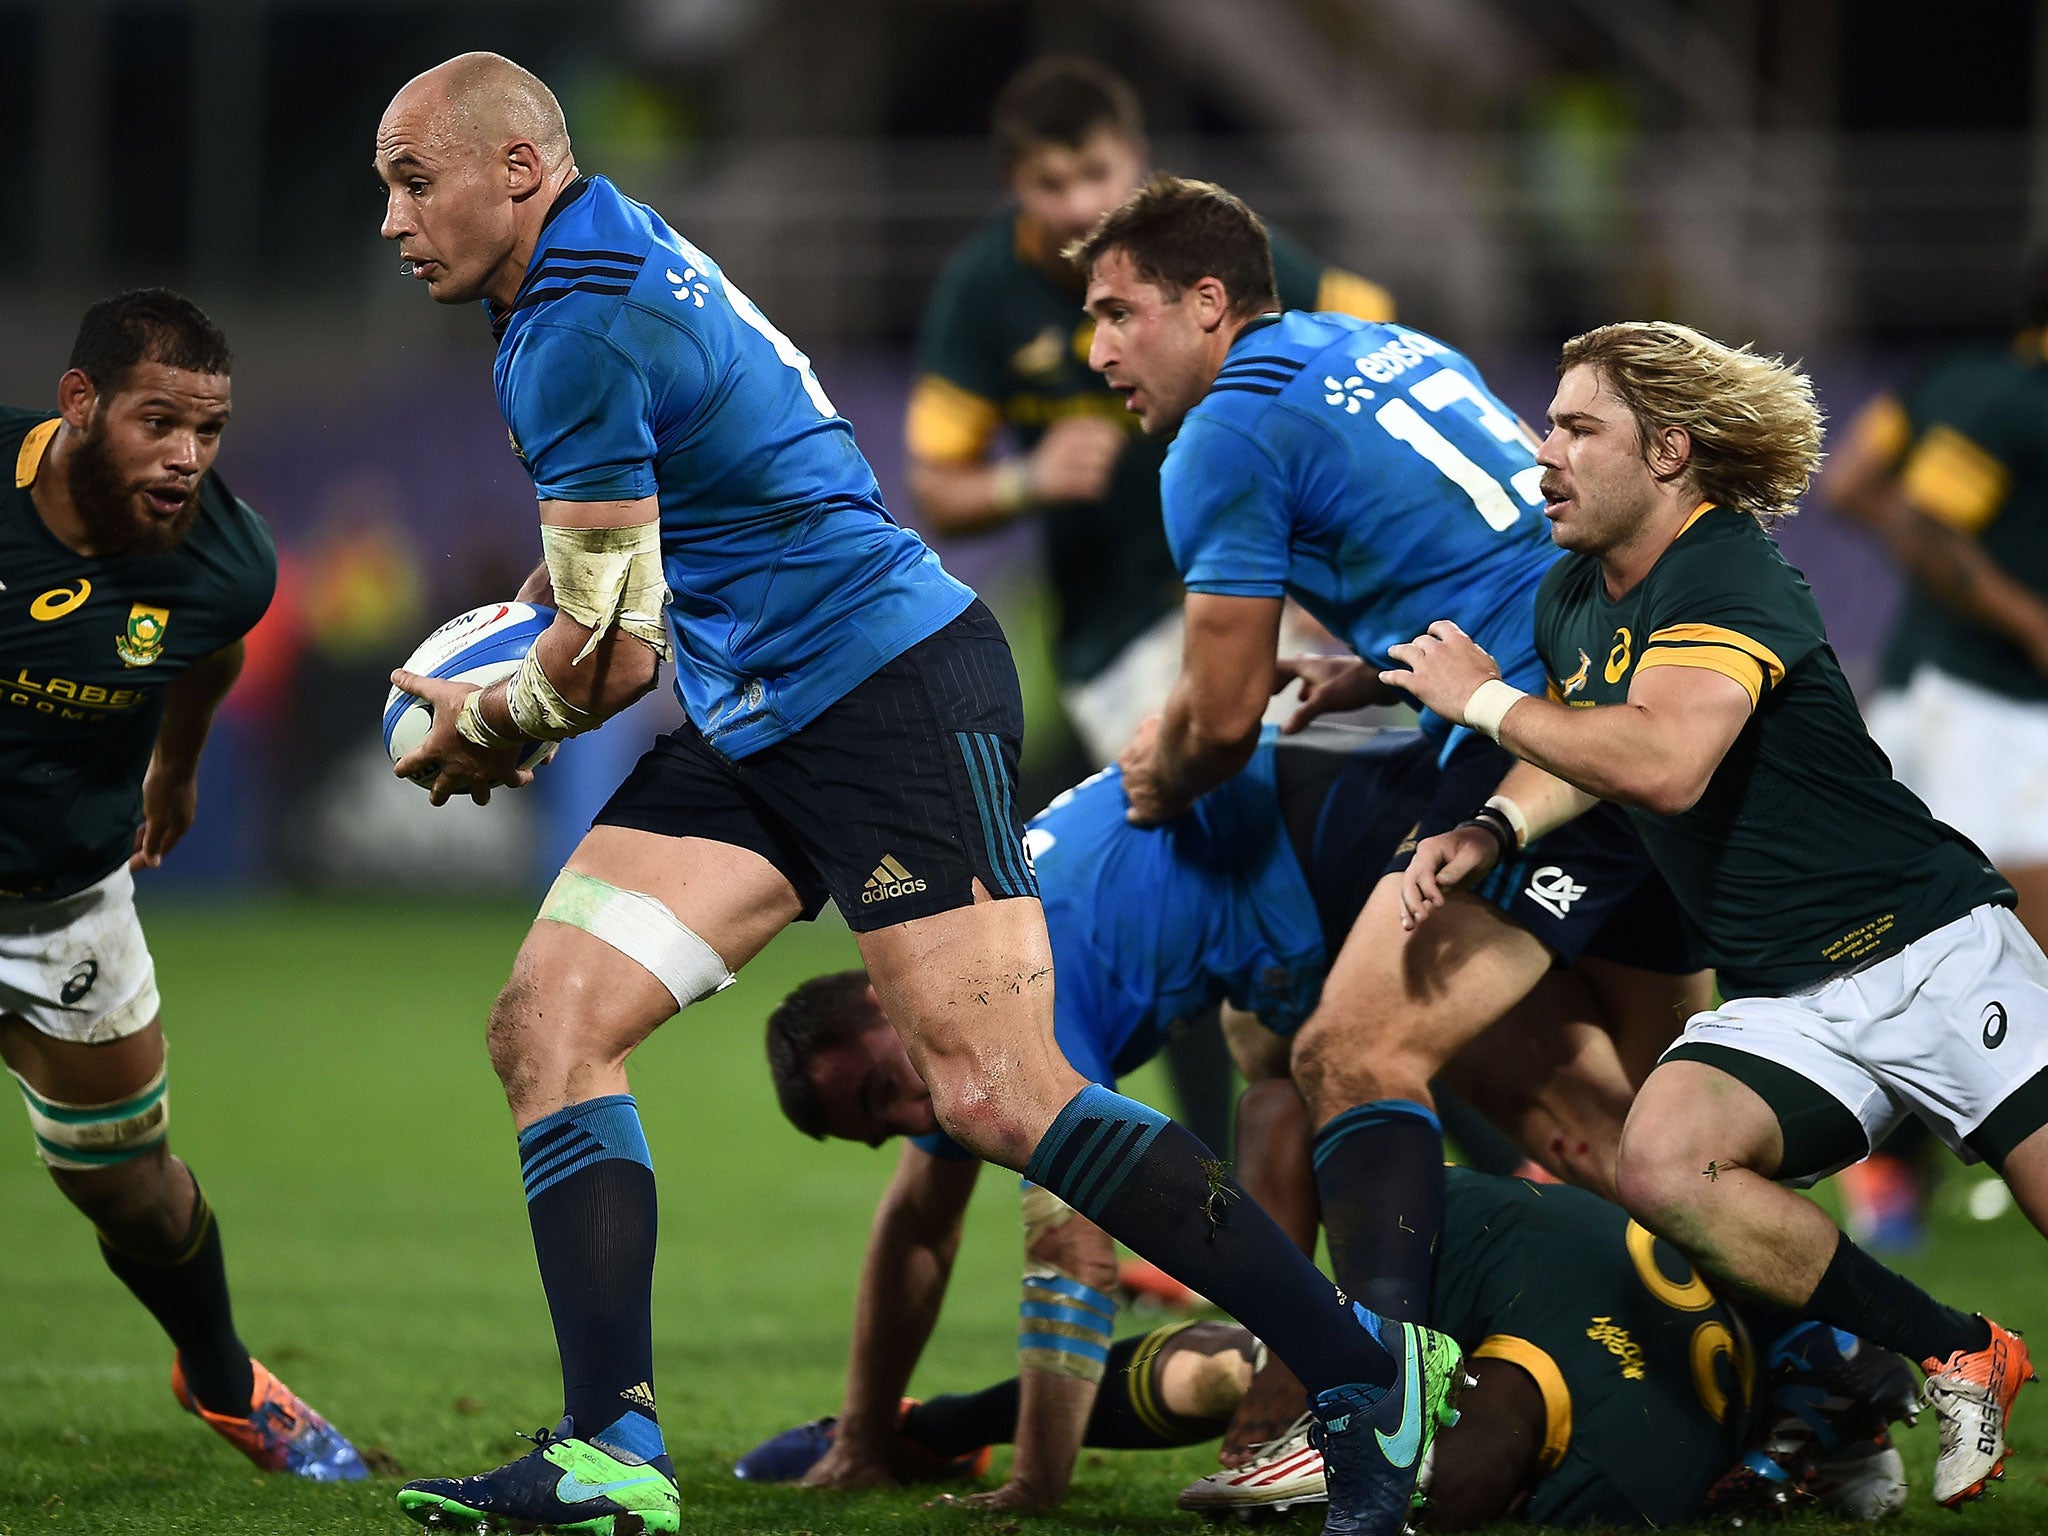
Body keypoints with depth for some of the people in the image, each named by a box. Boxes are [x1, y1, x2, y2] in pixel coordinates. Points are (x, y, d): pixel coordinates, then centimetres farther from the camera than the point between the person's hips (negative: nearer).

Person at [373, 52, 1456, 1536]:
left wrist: (486, 724, 5)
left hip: (893, 687, -11)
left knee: (996, 1095, -16)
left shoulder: (577, 333, -17)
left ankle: (1369, 1369, -8)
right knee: (547, 1023, -3)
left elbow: (613, 655, -13)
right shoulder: (620, 244, 14)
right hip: (757, 731, 11)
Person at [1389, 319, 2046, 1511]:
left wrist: (1484, 699, -18)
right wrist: (1490, 831, 7)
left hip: (1929, 953, -7)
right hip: (1788, 1004, 7)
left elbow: (1665, 763, -32)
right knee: (1663, 1160, -22)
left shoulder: (1728, 576, -15)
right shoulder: (1571, 599, 11)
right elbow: (1576, 754, 30)